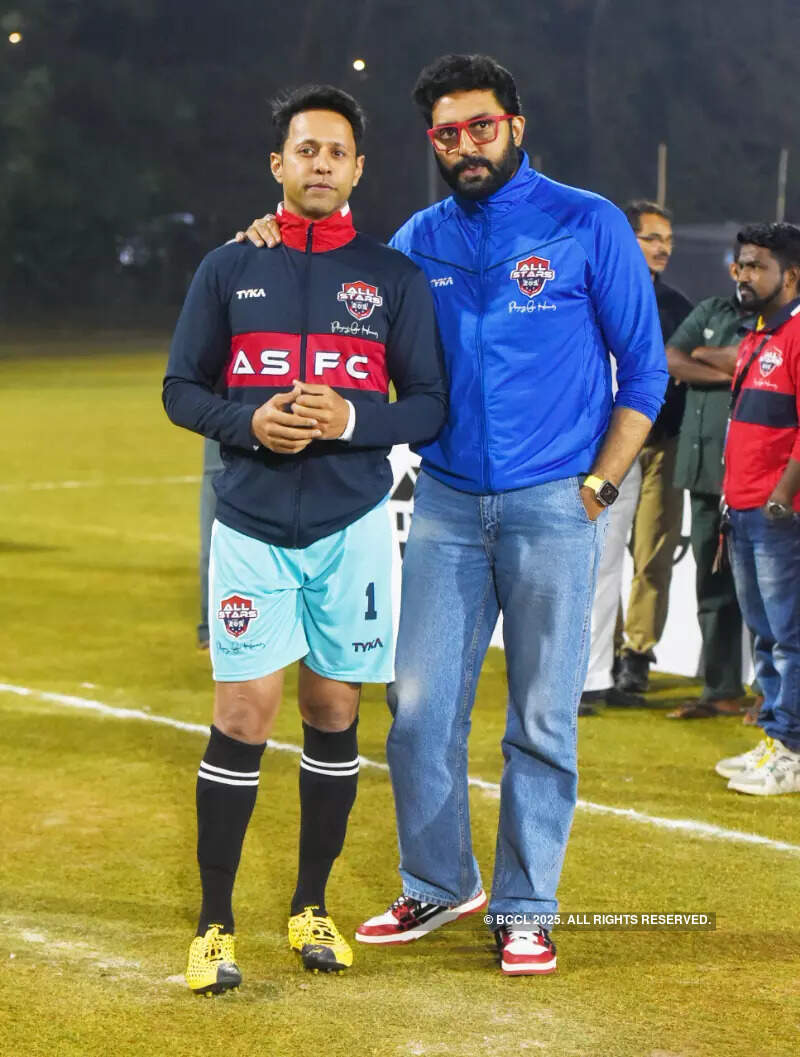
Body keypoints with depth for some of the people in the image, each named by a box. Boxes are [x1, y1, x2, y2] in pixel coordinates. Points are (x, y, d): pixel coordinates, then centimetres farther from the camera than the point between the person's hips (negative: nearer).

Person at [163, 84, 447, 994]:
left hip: (352, 525, 1)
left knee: (334, 712, 7)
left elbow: (429, 405, 3)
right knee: (243, 715, -7)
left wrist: (352, 417, -15)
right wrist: (249, 421, -12)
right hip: (252, 524, -1)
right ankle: (214, 925, 1)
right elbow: (181, 390, 7)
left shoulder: (393, 277, 4)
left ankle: (311, 907, 21)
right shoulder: (228, 269, 5)